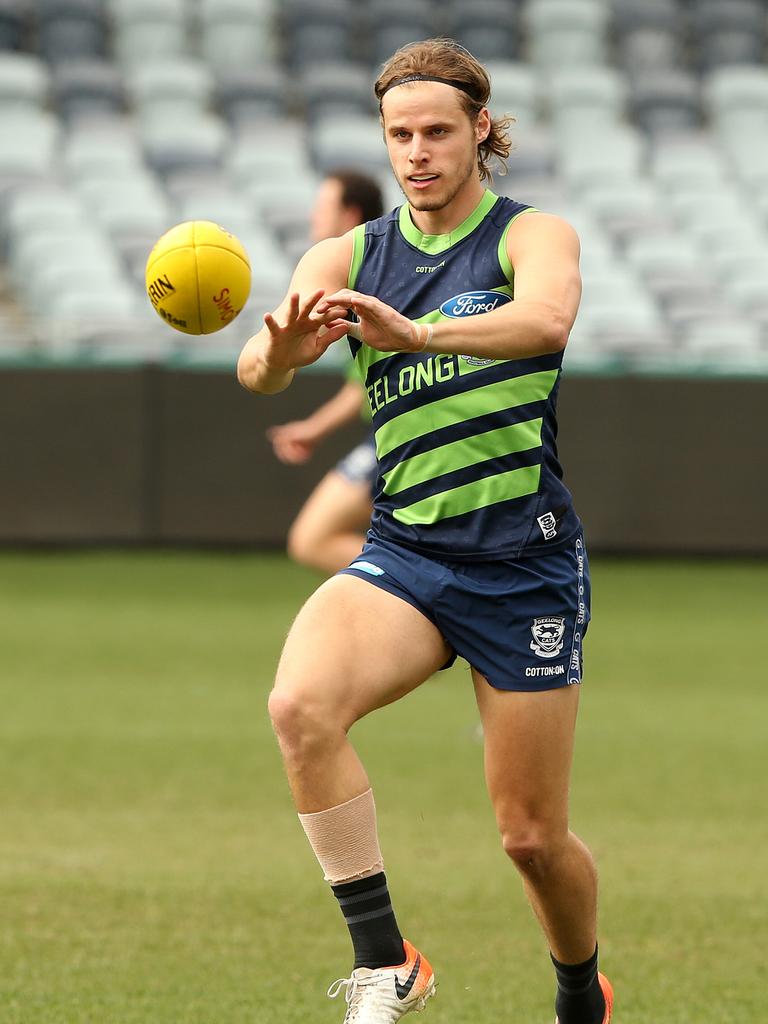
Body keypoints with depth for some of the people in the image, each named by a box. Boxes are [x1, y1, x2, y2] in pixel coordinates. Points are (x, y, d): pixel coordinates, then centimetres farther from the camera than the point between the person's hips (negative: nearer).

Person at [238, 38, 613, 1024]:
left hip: (526, 562, -2)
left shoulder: (532, 235, -4)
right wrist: (282, 350, -37)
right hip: (403, 554, 2)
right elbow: (256, 369, -11)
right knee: (301, 704, -28)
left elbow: (547, 318, -28)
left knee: (532, 836, 2)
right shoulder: (350, 257, 6)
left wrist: (415, 333, -46)